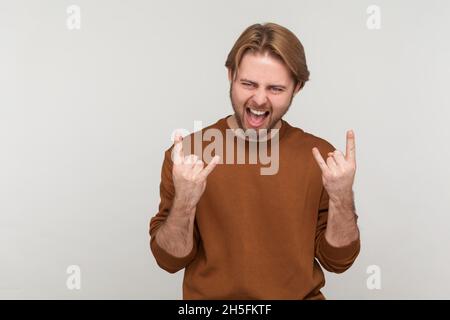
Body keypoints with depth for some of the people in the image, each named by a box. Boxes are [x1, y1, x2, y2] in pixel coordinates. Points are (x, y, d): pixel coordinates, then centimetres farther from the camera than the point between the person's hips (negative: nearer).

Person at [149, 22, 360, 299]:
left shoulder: (321, 156, -4)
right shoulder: (186, 153, -7)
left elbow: (337, 261, -1)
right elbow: (170, 260, -4)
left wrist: (342, 197, -17)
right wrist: (184, 202, -22)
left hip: (302, 296, 1)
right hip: (211, 298, 0)